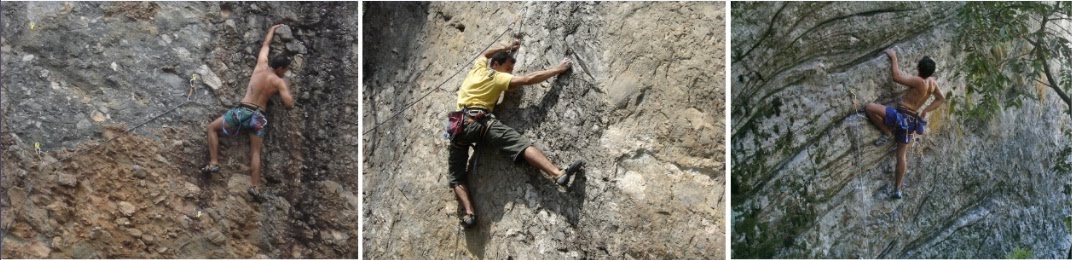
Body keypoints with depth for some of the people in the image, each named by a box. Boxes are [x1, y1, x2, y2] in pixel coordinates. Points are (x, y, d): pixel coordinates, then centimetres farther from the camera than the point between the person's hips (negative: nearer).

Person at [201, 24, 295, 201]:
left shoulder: (261, 65, 5)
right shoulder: (279, 82, 1)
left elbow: (265, 45, 24)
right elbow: (289, 105, -4)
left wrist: (272, 29, 40)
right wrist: (285, 90, 16)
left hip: (242, 111, 0)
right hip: (259, 117, 0)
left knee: (212, 128, 17)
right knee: (255, 152, 4)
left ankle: (214, 163, 4)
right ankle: (255, 187, -8)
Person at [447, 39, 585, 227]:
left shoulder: (478, 68, 26)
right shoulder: (499, 77, 11)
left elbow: (487, 53, 49)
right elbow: (527, 80, 3)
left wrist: (507, 47, 54)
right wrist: (558, 69, 10)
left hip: (460, 124, 6)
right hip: (480, 120, -5)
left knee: (456, 177, 9)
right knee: (521, 144, -17)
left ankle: (469, 213, -13)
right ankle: (558, 174, -35)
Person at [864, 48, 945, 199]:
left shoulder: (918, 81, -20)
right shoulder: (933, 83, 4)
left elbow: (897, 77, -20)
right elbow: (941, 99, 19)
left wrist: (893, 58, -9)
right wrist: (925, 111, 18)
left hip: (902, 115, -8)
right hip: (912, 120, 8)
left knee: (870, 108, -15)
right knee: (902, 154, 15)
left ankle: (888, 133, -4)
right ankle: (898, 189, 18)